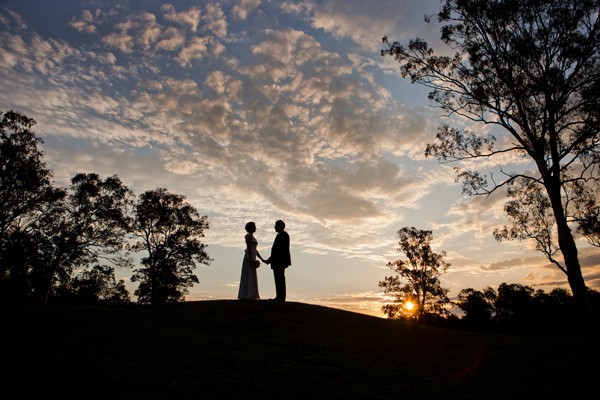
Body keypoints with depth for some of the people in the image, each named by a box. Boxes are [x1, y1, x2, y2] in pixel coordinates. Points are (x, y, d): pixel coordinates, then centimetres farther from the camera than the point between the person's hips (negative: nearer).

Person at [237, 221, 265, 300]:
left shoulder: (252, 237, 21)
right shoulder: (249, 236, -8)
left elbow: (255, 250, 22)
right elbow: (248, 248, -18)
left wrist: (261, 259, 18)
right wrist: (251, 260, -23)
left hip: (252, 258, 10)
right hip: (249, 258, -10)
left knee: (251, 277, 7)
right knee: (249, 276, -10)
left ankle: (244, 296, 9)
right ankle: (248, 295, -10)